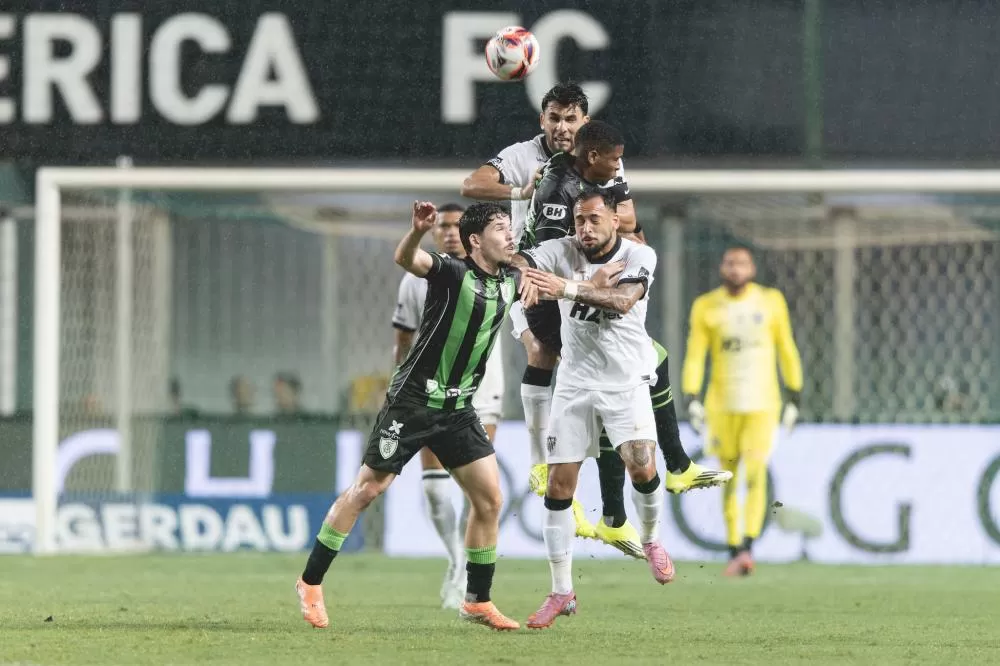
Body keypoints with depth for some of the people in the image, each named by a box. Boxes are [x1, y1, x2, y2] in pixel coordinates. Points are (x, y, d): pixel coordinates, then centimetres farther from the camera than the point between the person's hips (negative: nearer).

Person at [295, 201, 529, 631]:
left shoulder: (509, 280, 5)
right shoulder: (452, 273, -15)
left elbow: (529, 281, 30)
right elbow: (406, 259, -35)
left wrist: (533, 284, 5)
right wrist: (418, 231, -58)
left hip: (458, 409, 6)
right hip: (413, 400, -6)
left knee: (490, 498, 0)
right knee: (367, 489, -2)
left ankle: (477, 602, 12)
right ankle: (311, 583, 9)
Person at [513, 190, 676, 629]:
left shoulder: (639, 256, -10)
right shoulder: (561, 252, -4)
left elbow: (622, 300, -29)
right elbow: (518, 263, -22)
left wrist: (566, 288, -43)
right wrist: (514, 269, -47)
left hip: (626, 381, -2)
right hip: (576, 382, 2)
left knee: (642, 466, -21)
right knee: (559, 485, -1)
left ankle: (650, 540, 12)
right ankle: (561, 593, 10)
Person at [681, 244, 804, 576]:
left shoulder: (771, 302, 4)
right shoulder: (706, 307, 2)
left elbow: (786, 350, 10)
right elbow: (694, 355, 0)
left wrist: (794, 397, 10)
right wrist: (691, 398, -12)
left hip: (762, 405, -1)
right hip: (721, 406, 1)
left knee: (756, 473, -16)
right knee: (728, 480, 6)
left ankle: (748, 548, -23)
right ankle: (734, 550, 17)